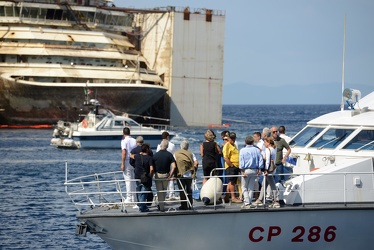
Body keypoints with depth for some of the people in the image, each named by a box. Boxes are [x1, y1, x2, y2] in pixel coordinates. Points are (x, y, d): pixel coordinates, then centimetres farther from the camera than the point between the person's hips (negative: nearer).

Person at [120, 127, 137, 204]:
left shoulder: (124, 141, -8)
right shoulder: (134, 141, 8)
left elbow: (124, 152, -16)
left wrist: (123, 164, -15)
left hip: (127, 161, -5)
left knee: (128, 180, -3)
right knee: (134, 181, 11)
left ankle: (129, 199, -4)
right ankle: (134, 198, 13)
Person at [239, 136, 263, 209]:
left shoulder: (242, 150, -5)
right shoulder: (257, 150, 2)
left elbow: (241, 162, -9)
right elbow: (260, 160, 3)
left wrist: (242, 171, -9)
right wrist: (259, 169, 8)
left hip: (246, 170, -3)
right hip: (254, 170, 3)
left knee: (244, 188, 3)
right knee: (251, 188, 12)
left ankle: (247, 203, -8)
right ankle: (249, 202, 14)